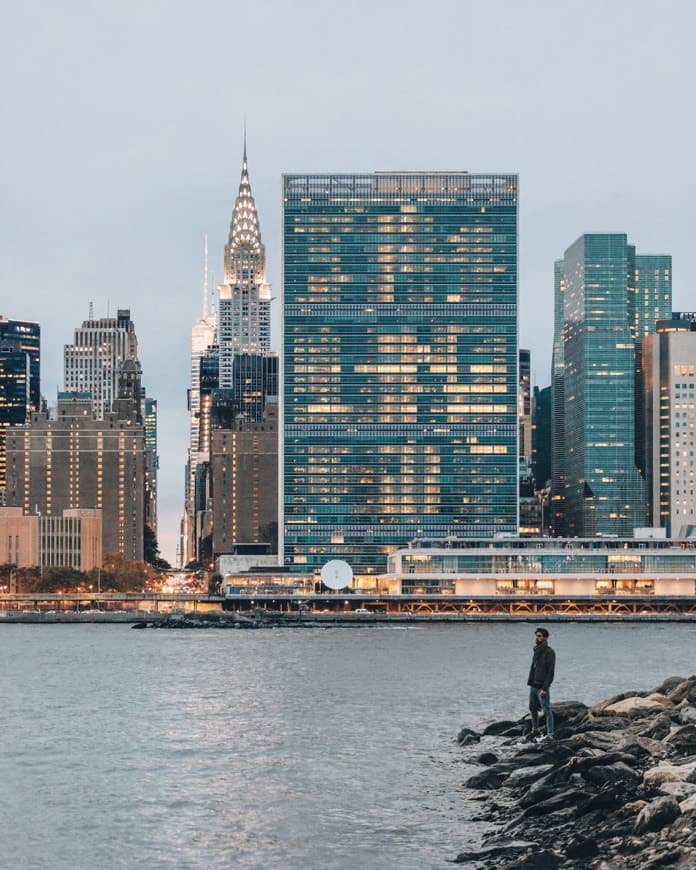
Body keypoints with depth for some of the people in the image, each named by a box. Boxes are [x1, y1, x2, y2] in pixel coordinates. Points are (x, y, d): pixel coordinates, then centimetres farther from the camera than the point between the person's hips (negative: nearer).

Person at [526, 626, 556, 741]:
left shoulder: (549, 652, -13)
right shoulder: (537, 651, 12)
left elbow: (551, 672, -18)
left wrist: (544, 688, -22)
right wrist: (530, 682, 13)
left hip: (542, 687, -8)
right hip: (533, 686, 8)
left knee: (547, 711, -6)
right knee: (532, 709, 18)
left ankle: (550, 734, -5)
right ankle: (535, 729, 33)